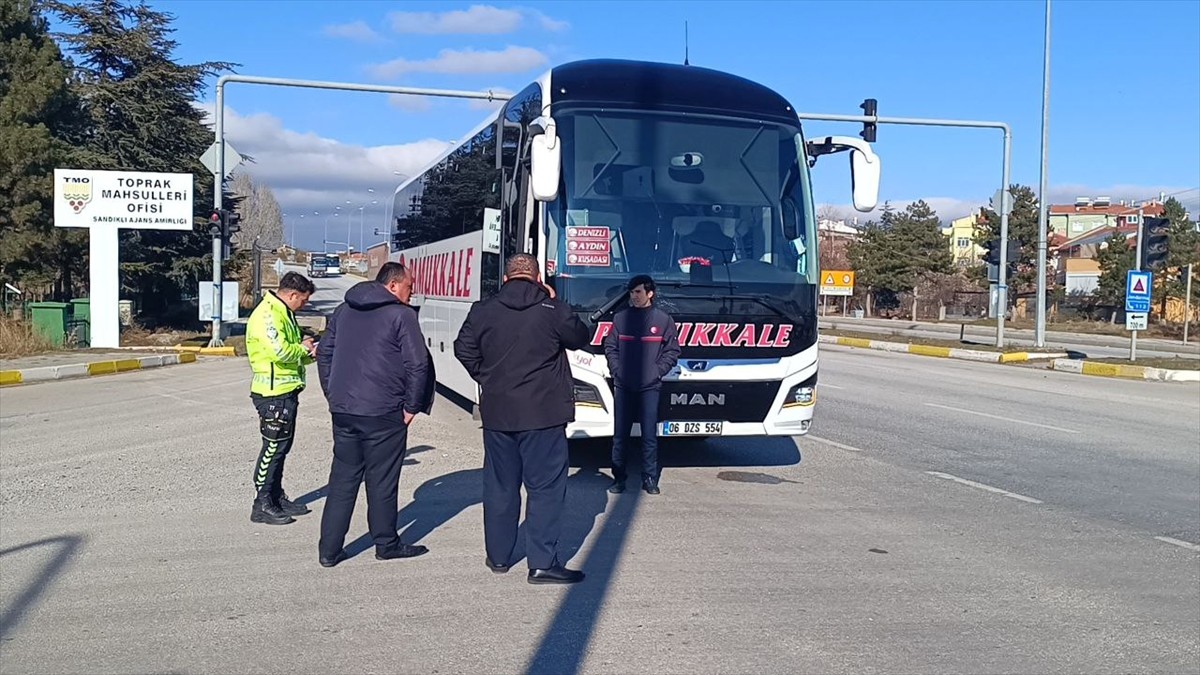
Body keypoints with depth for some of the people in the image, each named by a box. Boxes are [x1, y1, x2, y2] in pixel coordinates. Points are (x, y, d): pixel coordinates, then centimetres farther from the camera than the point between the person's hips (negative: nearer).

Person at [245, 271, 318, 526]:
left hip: (286, 391, 10)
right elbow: (280, 351, -28)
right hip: (273, 392, -10)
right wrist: (302, 348, -10)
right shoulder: (267, 315, -16)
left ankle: (277, 497, 26)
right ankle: (262, 505, 2)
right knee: (273, 447, -5)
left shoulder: (283, 314, 17)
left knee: (281, 446, 16)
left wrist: (309, 352, 3)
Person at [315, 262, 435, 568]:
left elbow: (324, 352, 18)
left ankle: (329, 549, 12)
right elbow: (417, 364, -12)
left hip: (342, 410, 6)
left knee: (342, 479, 11)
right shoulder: (401, 315, -7)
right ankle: (386, 544, 18)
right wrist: (411, 406, -3)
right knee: (382, 482, 6)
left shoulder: (344, 310, 14)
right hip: (383, 413, -6)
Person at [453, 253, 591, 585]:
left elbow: (464, 349, 7)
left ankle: (498, 556, 24)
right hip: (543, 413, -3)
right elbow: (580, 338, 8)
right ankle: (542, 563, 0)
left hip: (497, 413, 4)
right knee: (545, 487, 1)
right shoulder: (552, 310, -7)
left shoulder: (483, 310, 1)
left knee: (500, 486, 15)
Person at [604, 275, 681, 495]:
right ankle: (619, 477, 14)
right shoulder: (620, 318, 6)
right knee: (620, 434, 5)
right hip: (623, 386, 2)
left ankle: (650, 478, 11)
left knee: (649, 434, 0)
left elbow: (672, 351, 4)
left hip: (650, 387, -2)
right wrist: (616, 369, -2)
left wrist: (658, 371, -6)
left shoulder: (664, 320, 2)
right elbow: (610, 346, 11)